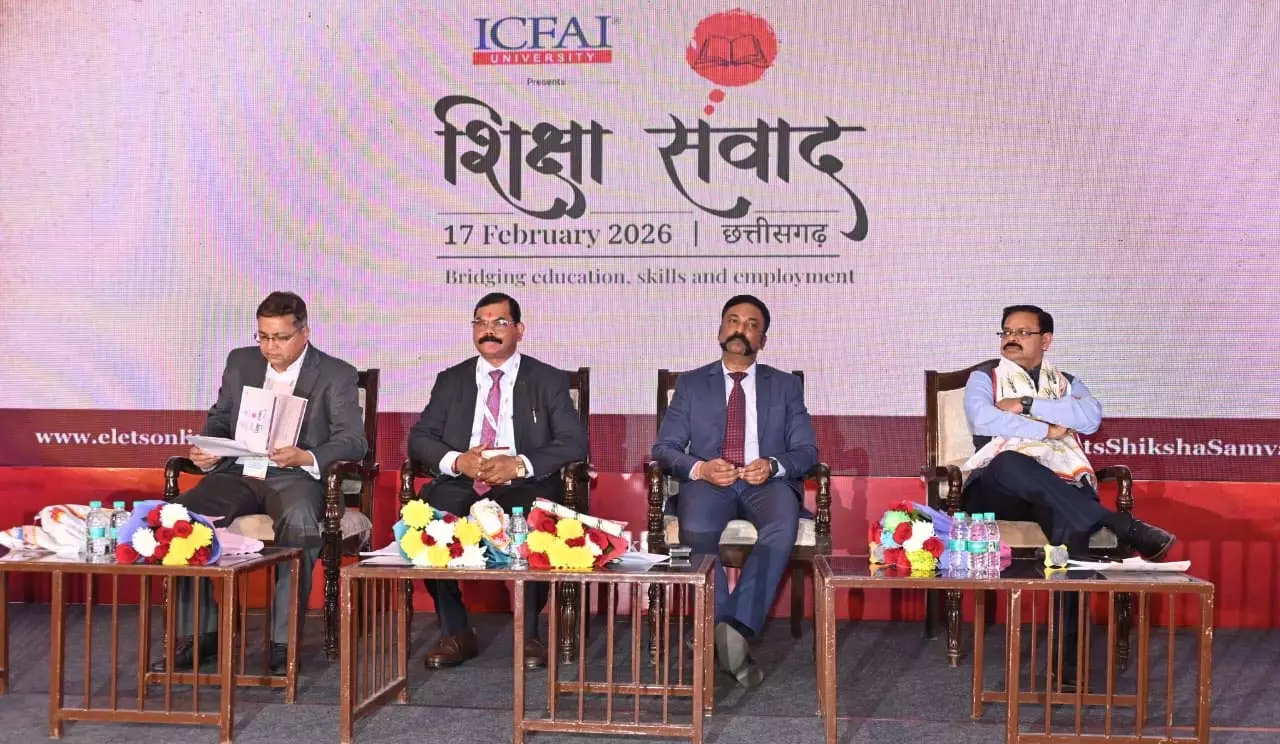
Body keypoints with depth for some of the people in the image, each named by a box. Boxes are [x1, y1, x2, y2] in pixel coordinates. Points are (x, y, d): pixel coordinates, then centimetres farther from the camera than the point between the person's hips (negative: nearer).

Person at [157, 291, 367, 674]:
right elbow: (219, 418, 23)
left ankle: (284, 642, -28)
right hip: (239, 473, 4)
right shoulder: (240, 362, 16)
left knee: (298, 520, -39)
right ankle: (199, 635, -13)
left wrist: (305, 457, -24)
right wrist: (207, 448, -1)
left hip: (296, 477, -4)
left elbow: (353, 441, -5)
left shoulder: (337, 376, 2)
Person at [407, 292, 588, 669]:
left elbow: (574, 442, -2)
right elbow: (420, 438, 9)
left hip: (525, 489, -2)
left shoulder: (549, 380, 10)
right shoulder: (451, 380, 17)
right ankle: (456, 633, -14)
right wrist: (456, 461, -13)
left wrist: (519, 465, -18)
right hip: (461, 488, 2)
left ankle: (529, 633, -16)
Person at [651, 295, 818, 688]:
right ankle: (731, 637, -29)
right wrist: (700, 468, -14)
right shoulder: (690, 384, 17)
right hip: (708, 482, 0)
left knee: (783, 527, -37)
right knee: (695, 529, -36)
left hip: (768, 482, 0)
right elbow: (664, 447, 9)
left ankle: (735, 627, -39)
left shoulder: (786, 385, 18)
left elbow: (807, 450, 9)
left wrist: (773, 465, -14)